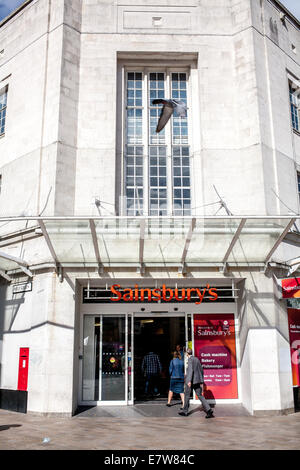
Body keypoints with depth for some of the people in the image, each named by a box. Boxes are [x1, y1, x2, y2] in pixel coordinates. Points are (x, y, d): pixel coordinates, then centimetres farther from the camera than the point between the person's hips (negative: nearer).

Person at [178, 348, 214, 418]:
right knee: (200, 396, 2)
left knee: (187, 395, 11)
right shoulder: (196, 359, 13)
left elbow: (191, 370, -23)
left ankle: (185, 411, 22)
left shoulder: (190, 359, -11)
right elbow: (201, 369, 17)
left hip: (190, 381, -6)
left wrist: (189, 381, -29)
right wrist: (201, 380, 24)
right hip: (197, 380, 6)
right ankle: (208, 410, -14)